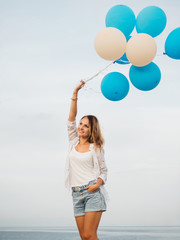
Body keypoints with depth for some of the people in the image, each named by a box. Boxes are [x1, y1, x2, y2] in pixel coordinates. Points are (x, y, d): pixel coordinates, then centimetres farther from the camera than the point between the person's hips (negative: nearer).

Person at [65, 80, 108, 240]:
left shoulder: (96, 148, 4)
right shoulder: (74, 143, 14)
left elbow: (104, 171, 6)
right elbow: (71, 118, 5)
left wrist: (98, 183, -16)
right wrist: (75, 94, -2)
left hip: (92, 191, -4)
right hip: (77, 193, 4)